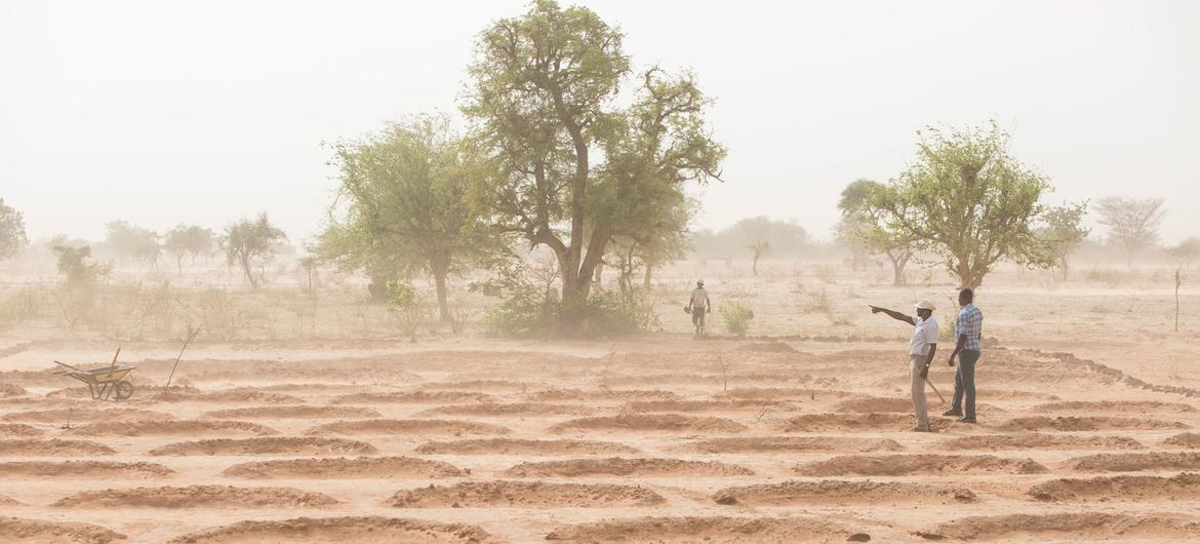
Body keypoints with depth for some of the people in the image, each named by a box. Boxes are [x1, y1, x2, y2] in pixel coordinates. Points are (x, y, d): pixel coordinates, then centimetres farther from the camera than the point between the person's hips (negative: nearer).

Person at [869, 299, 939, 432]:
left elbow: (933, 347, -21)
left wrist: (926, 367, -25)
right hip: (914, 358, 10)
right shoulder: (920, 321, 12)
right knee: (917, 393, 14)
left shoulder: (931, 325, -18)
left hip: (920, 359, -10)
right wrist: (882, 310, 17)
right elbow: (901, 317, 18)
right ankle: (924, 423, 20)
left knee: (918, 393, -8)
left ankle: (922, 425, -5)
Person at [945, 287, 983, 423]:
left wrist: (952, 355, -20)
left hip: (966, 351, -10)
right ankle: (956, 408, 33)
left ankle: (970, 415, 0)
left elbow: (963, 337, -23)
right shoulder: (978, 312, 10)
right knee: (958, 378, 22)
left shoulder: (964, 314, -19)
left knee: (968, 383, -4)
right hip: (975, 349, 10)